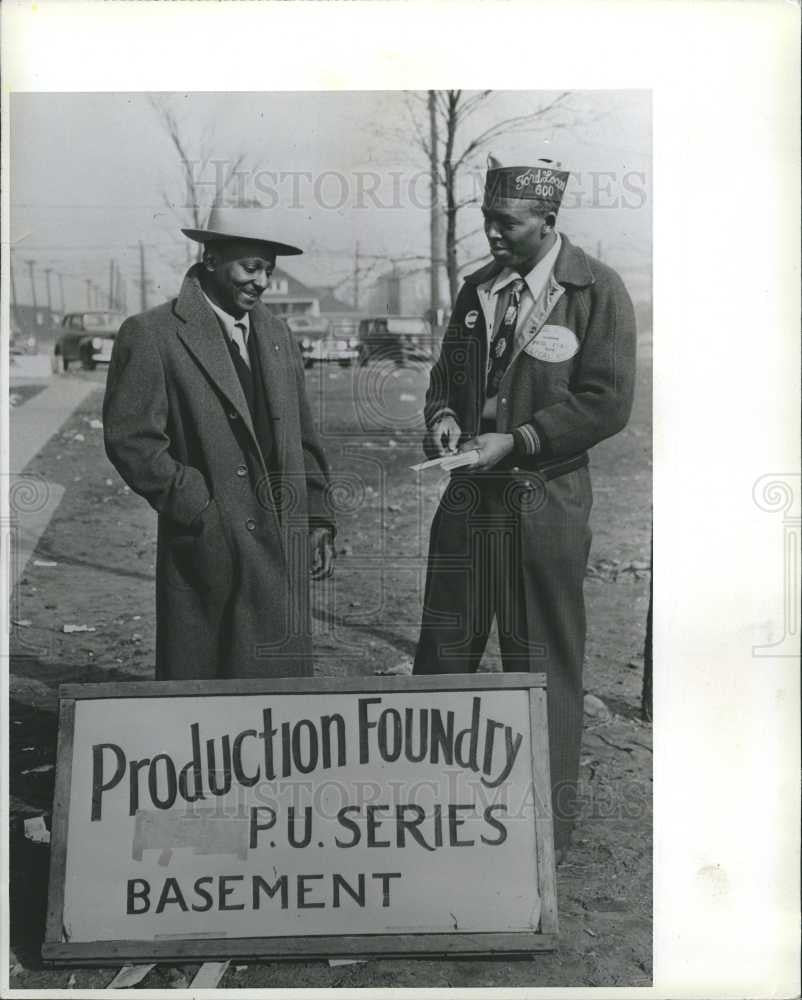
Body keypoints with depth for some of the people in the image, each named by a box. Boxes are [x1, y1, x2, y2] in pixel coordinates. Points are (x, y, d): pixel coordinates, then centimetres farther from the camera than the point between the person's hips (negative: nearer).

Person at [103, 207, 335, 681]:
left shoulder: (276, 332, 14)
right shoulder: (152, 335, -6)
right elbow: (130, 439, -11)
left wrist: (318, 518, 10)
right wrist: (200, 512, -14)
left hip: (283, 551, 5)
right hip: (211, 550, -5)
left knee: (284, 678, 10)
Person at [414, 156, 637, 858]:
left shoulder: (597, 291, -6)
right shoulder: (477, 288, 11)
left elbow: (606, 403, -11)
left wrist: (515, 442, -17)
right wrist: (444, 417, -4)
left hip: (544, 502, -5)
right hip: (470, 492, 5)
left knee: (543, 663, 6)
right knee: (442, 649, 10)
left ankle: (548, 823, 23)